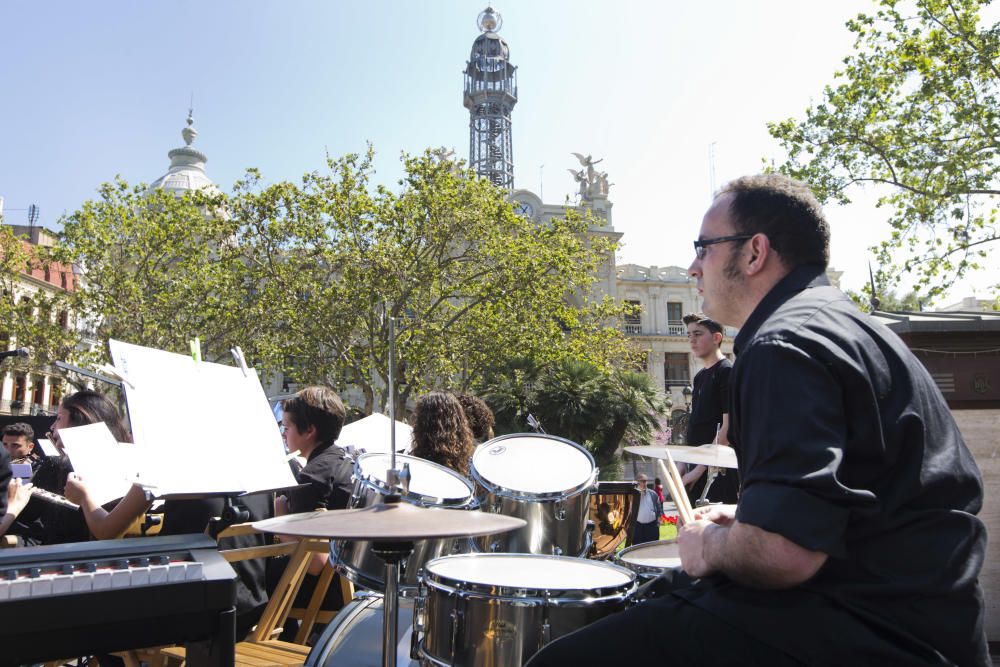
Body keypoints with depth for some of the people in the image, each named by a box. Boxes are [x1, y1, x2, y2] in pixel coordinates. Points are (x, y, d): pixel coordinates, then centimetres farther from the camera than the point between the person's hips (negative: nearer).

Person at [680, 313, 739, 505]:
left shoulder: (727, 372, -9)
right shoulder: (700, 376, 16)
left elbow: (728, 427, -16)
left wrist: (700, 469, -17)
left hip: (719, 473, -8)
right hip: (697, 470, 8)